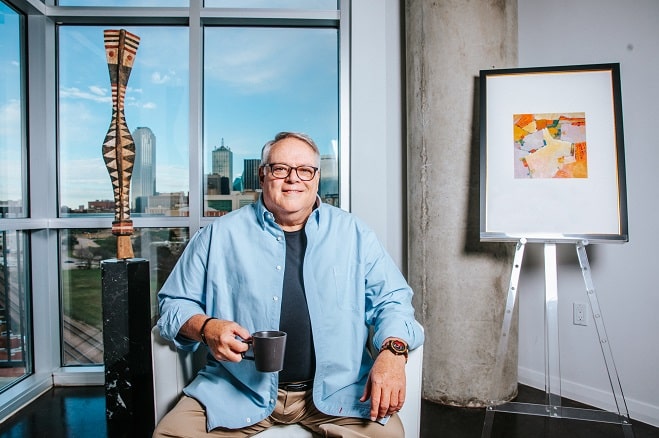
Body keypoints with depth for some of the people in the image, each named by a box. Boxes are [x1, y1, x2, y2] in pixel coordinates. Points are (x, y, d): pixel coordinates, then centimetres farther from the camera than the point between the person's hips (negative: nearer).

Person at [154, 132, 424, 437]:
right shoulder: (220, 235, 4)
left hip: (335, 389, 1)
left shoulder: (353, 233, 6)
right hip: (238, 389, 0)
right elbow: (175, 302, 9)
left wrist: (393, 351, -16)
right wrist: (206, 328, -13)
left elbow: (392, 299, 4)